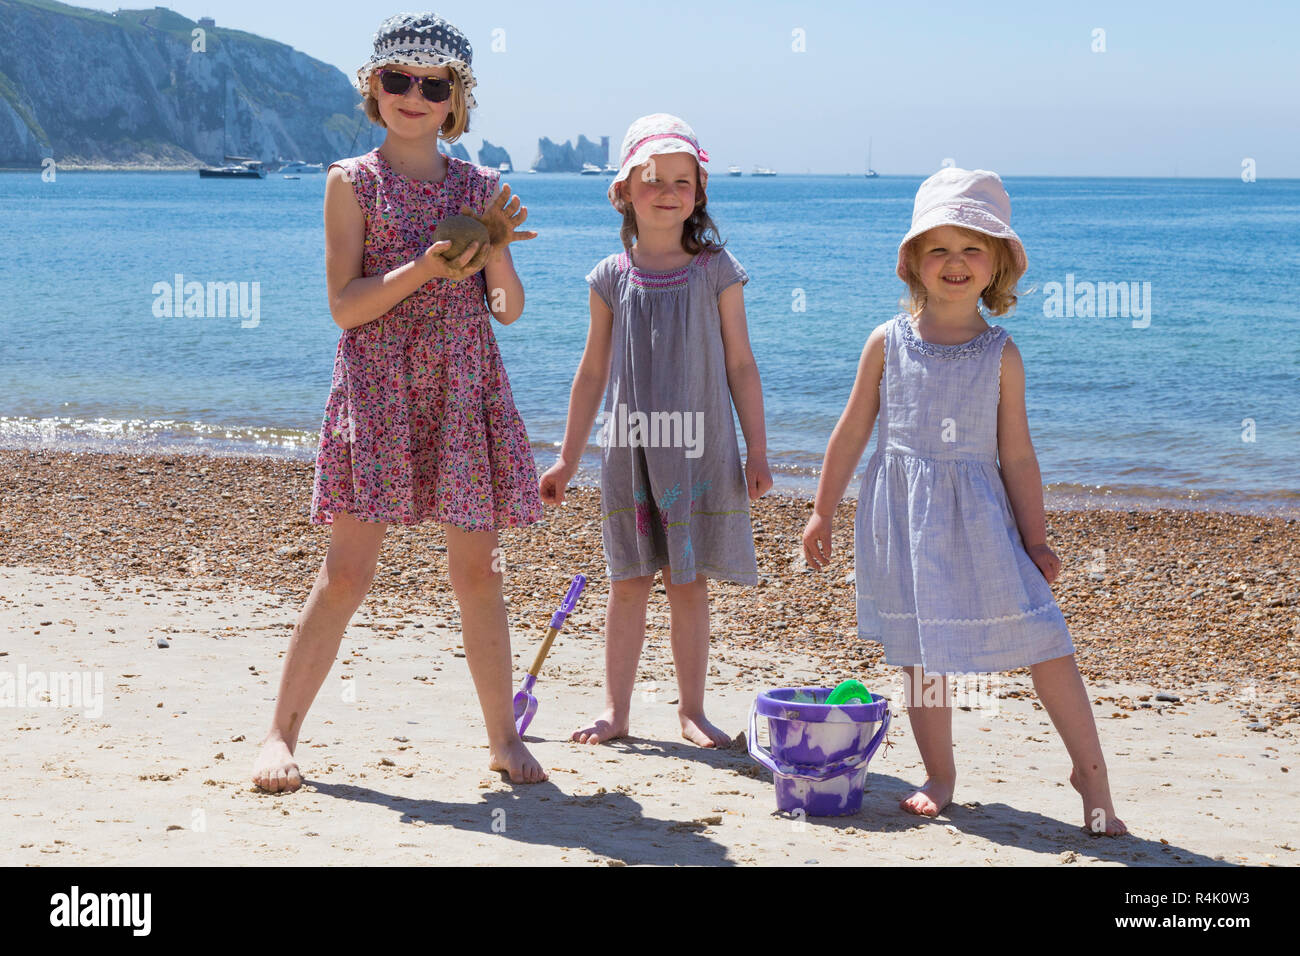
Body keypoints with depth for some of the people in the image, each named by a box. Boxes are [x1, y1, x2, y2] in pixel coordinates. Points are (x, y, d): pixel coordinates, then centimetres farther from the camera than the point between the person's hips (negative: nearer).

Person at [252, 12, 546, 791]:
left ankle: (504, 736, 16)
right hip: (378, 390, -3)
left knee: (477, 571, 5)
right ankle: (283, 733, 6)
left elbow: (509, 309, 9)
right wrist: (426, 268, -18)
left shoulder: (478, 187, 10)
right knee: (348, 571, -5)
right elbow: (345, 306, -6)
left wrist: (498, 247, -10)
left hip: (465, 392, 3)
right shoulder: (353, 182, 2)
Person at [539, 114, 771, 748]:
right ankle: (615, 710, 15)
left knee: (689, 584, 5)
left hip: (699, 450, -1)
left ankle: (692, 710, 16)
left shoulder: (715, 271, 0)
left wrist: (757, 451, 1)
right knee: (627, 583, 5)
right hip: (628, 451, 1)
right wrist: (567, 459, 11)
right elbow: (593, 372, 10)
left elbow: (740, 364, 3)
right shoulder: (612, 278, 3)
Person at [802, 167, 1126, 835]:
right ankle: (939, 776, 22)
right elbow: (852, 432, 9)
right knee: (918, 650, 6)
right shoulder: (888, 343, 2)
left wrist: (1035, 540, 1)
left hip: (977, 515, -1)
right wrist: (823, 511, 9)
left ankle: (1090, 770, 5)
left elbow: (1017, 455, 3)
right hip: (902, 515, 1)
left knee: (1042, 638, -7)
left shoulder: (1001, 355, 0)